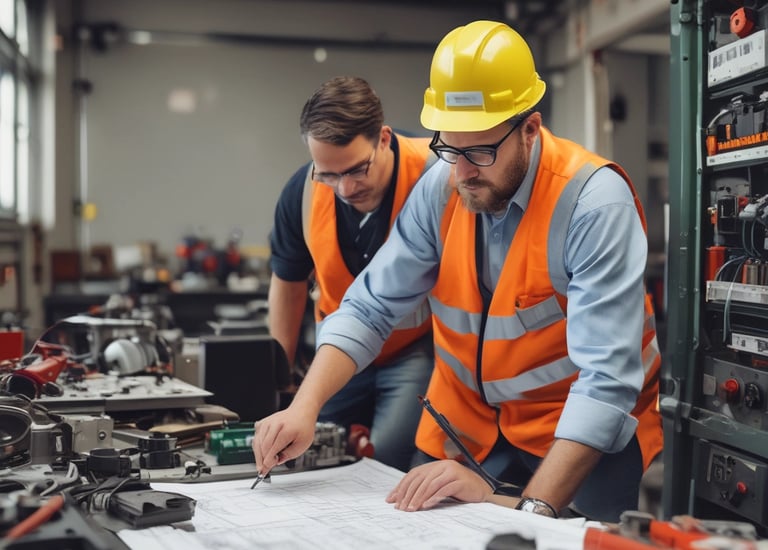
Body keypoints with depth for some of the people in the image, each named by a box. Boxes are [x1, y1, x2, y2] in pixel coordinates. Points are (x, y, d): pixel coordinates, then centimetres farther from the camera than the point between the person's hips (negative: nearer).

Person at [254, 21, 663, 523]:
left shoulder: (594, 201, -21)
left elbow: (606, 379, -27)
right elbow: (370, 308, -4)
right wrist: (304, 407, -19)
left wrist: (532, 506, -36)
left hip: (581, 438, -3)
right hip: (465, 427, 4)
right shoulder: (441, 188, -6)